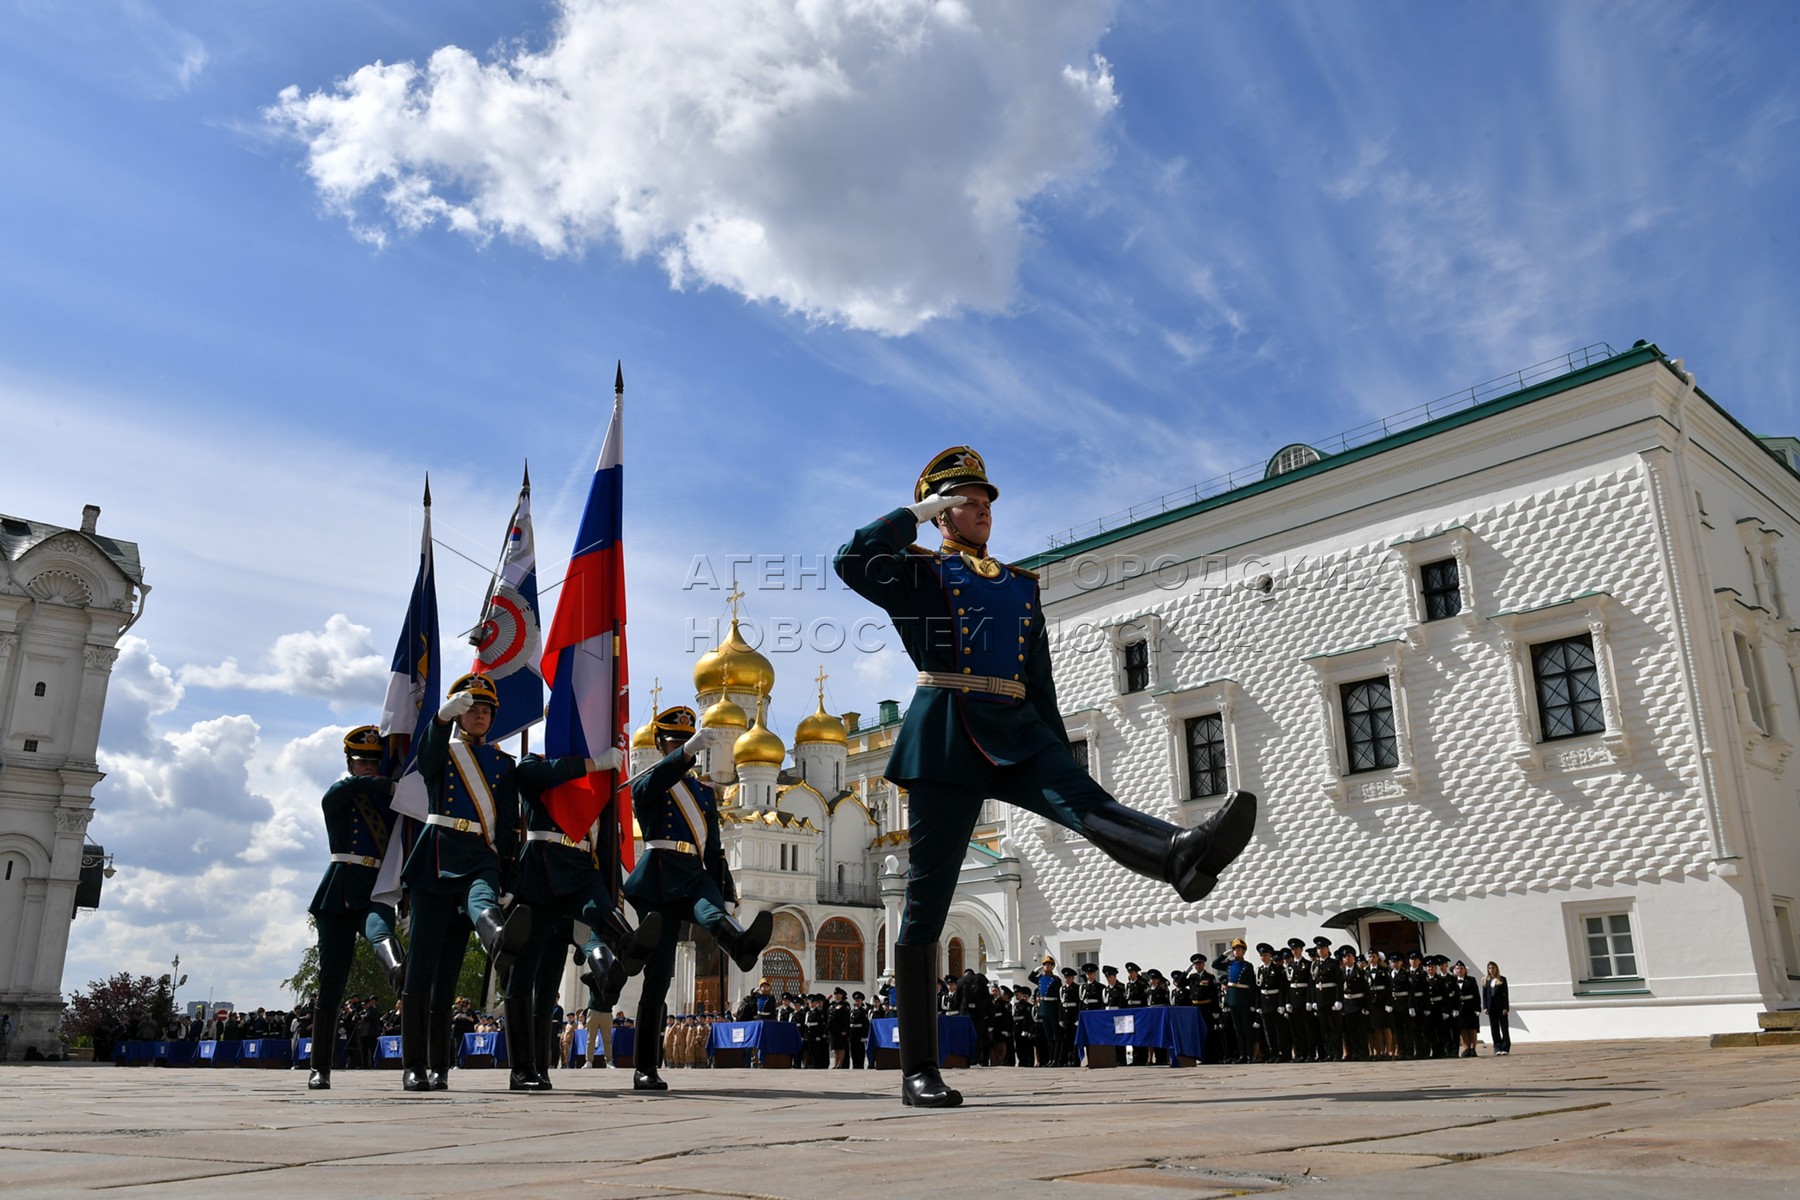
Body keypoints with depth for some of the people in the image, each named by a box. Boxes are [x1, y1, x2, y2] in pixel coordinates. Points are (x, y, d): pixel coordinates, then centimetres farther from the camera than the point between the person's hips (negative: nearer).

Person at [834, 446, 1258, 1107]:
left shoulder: (1022, 587, 24)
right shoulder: (919, 572, 10)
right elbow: (849, 561, -11)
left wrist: (1061, 760, 17)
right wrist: (915, 514, 2)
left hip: (1018, 735, 4)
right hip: (947, 738, -4)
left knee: (1089, 805, -28)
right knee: (927, 903, -4)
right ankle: (918, 1071, 1)